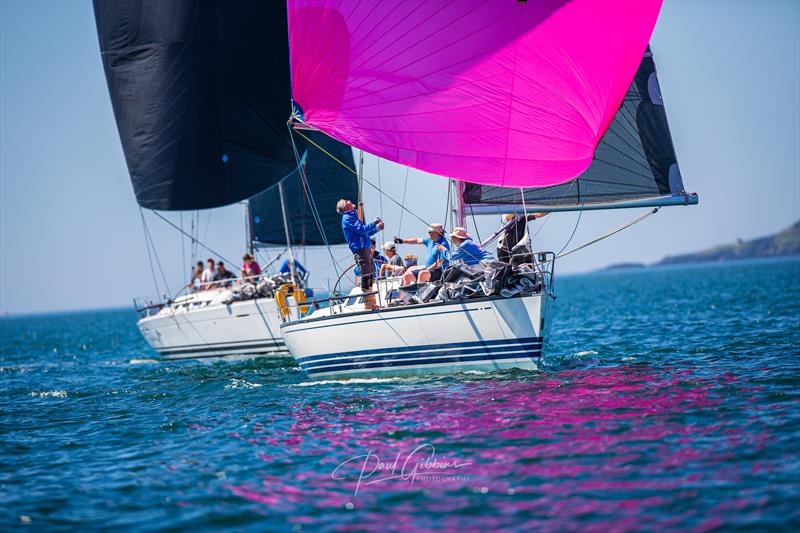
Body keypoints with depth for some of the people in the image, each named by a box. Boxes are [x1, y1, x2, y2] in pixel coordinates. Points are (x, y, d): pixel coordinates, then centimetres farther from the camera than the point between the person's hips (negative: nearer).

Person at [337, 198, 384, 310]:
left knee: (371, 275, 11)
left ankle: (371, 301, 16)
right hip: (360, 250, -10)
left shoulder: (352, 216, 23)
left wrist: (376, 228, 16)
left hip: (366, 249, 10)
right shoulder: (347, 218, -7)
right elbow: (362, 229, -17)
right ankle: (367, 303, -12)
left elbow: (366, 232, 28)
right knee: (366, 276, -12)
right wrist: (375, 225, -7)